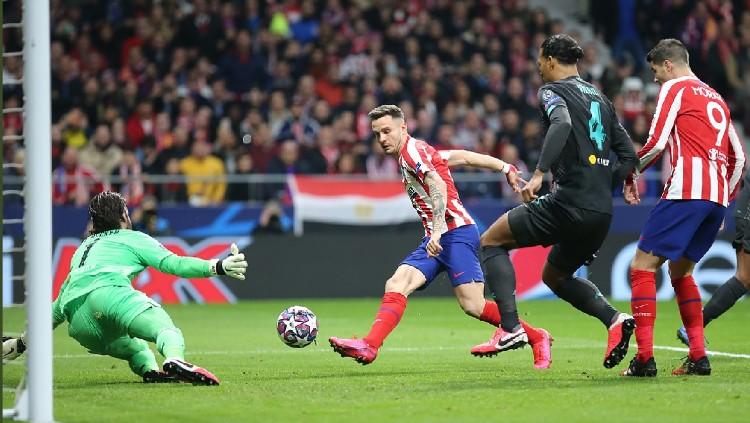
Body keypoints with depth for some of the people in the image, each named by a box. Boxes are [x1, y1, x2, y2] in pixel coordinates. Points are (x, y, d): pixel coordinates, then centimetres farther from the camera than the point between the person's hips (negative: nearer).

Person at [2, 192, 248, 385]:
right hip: (109, 292, -5)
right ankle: (174, 360, -54)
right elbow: (174, 264, 10)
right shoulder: (131, 238, 25)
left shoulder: (82, 249, 40)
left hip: (78, 323, 5)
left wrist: (22, 343, 50)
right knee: (166, 329, -19)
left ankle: (150, 370, -14)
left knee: (135, 348, 21)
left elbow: (57, 309, 42)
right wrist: (218, 267, 8)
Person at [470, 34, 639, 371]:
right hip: (602, 212, 8)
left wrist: (539, 173, -30)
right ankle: (614, 319, 3)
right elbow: (628, 156, 18)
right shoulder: (599, 97, 22)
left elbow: (562, 124, -24)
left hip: (569, 202, -8)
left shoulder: (553, 91, -1)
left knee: (492, 241, 7)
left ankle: (510, 328, -8)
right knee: (555, 276, 26)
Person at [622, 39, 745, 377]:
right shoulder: (716, 98, 25)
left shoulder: (675, 89, 3)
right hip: (718, 196, 8)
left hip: (687, 190, -8)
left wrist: (630, 173, 8)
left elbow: (656, 143, -7)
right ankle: (698, 357, 11)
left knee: (643, 266, -6)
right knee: (680, 270, 20)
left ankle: (644, 358, -16)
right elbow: (738, 157, 23)